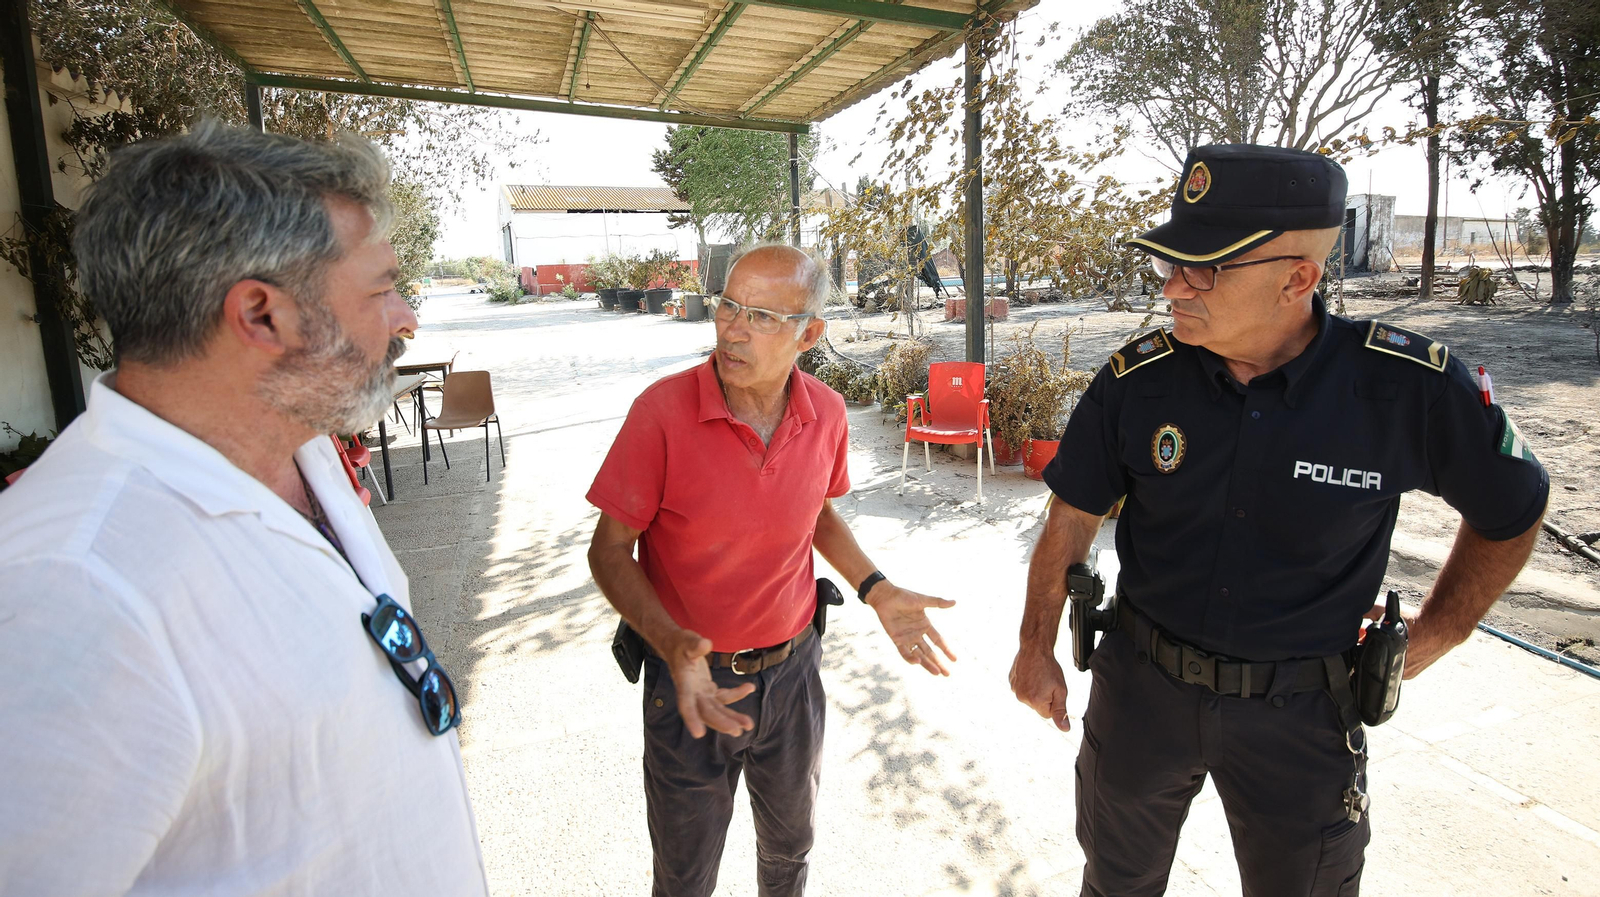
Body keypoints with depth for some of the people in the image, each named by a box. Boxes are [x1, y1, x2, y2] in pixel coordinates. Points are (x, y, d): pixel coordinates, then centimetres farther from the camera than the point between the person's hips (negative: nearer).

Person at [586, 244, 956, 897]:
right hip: (692, 680, -3)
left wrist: (874, 589, -5)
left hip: (792, 668, 3)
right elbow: (609, 551, -15)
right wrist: (672, 644, -30)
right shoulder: (663, 412, -22)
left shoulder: (826, 414, -10)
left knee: (790, 845, 28)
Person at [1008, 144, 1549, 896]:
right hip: (1142, 685, 2)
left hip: (1298, 715, -1)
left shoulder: (1411, 389, -19)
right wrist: (1037, 648, -2)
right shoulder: (1138, 379, -15)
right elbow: (1072, 518, -5)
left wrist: (1435, 636, 3)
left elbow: (1513, 510, 1)